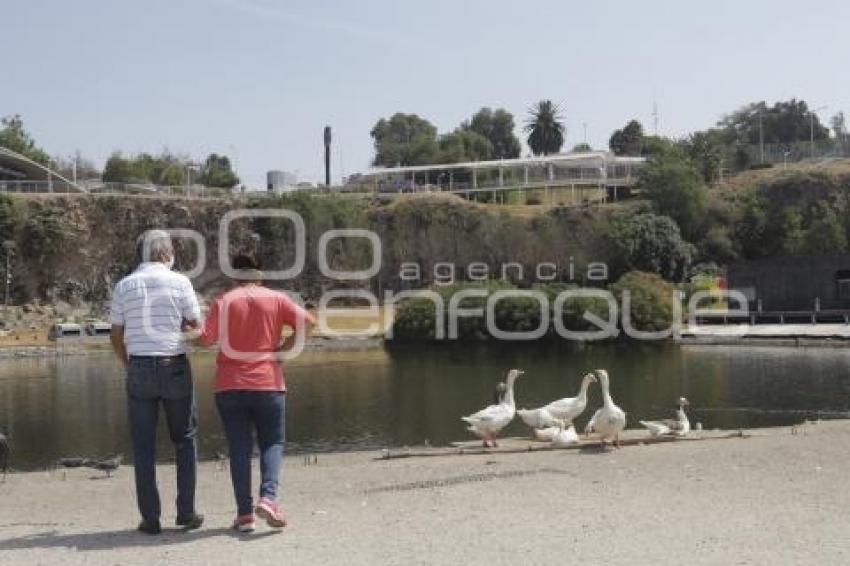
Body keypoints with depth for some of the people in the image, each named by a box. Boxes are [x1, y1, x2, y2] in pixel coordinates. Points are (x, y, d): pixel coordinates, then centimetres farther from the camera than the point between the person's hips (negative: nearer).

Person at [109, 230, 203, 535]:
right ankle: (186, 511, 10)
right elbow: (196, 325, 1)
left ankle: (150, 517, 8)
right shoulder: (179, 282, -3)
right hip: (175, 366, -1)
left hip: (139, 369, 2)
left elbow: (117, 336, 7)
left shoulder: (124, 286, 4)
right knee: (185, 440, 12)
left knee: (143, 446, 7)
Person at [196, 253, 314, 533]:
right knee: (272, 443, 9)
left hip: (230, 386, 0)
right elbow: (306, 322, -8)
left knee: (239, 449, 5)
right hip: (268, 384, 0)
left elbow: (206, 338, -9)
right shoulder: (276, 299, 3)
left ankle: (245, 513, 2)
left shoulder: (224, 301, 1)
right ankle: (268, 497, -13)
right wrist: (283, 347, 0)